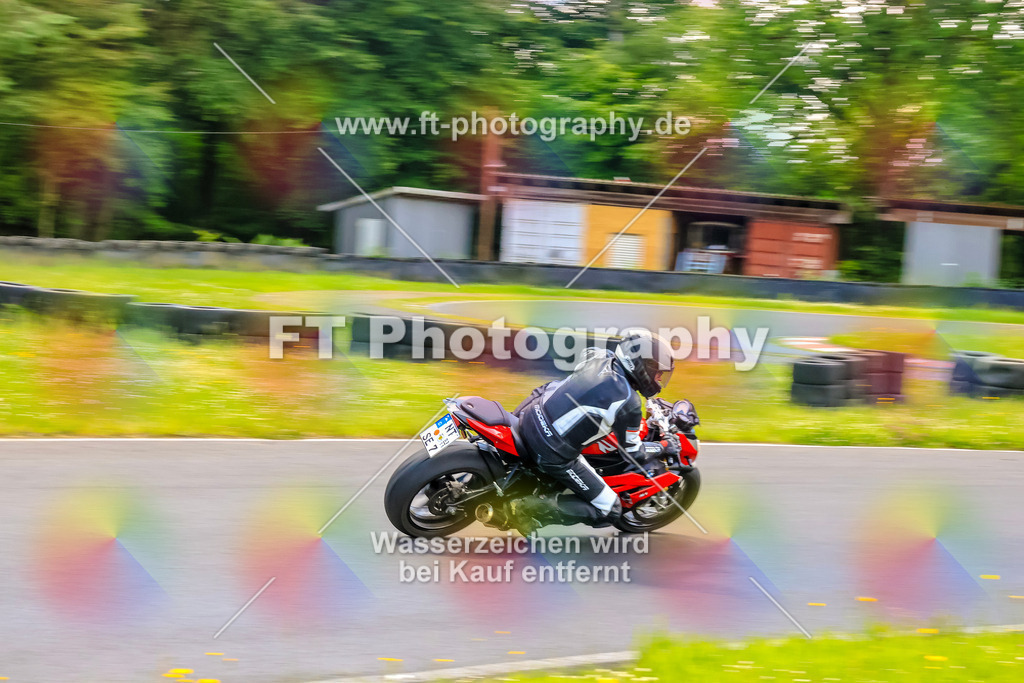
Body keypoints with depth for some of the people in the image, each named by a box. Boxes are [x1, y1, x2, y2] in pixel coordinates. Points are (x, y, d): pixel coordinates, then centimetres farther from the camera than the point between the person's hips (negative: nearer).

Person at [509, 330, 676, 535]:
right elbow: (631, 453, -4)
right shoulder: (629, 404, -17)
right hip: (553, 455, -7)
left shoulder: (599, 358, 2)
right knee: (610, 512, 3)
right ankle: (533, 507, -7)